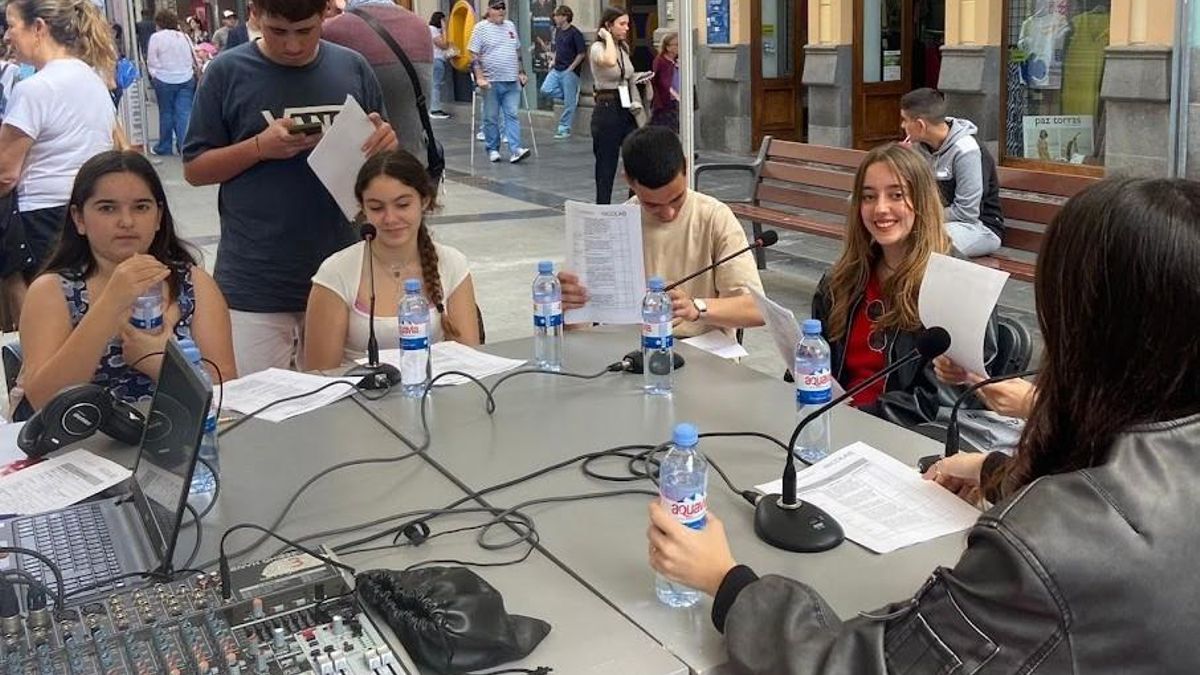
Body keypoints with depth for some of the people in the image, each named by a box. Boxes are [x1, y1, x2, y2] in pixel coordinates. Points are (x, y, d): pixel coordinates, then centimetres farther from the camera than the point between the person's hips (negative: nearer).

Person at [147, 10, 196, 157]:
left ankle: (164, 147, 17)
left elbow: (152, 61, -4)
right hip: (186, 79, 3)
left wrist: (154, 74, 11)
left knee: (166, 113, 7)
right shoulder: (185, 37, 7)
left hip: (165, 80, -3)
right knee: (185, 113, -1)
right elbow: (194, 59, 10)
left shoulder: (156, 37, -5)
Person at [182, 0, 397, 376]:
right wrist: (260, 147, -15)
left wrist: (386, 144, -11)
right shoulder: (228, 73, -2)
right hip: (254, 287, -2)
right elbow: (194, 169, 1)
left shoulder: (353, 69, 3)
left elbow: (376, 155, 12)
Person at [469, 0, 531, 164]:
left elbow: (518, 52, 20)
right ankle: (493, 149, 14)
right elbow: (474, 55, -7)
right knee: (491, 118, 3)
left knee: (512, 115, -4)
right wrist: (479, 77, -15)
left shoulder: (510, 26, 13)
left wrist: (521, 72, 14)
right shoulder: (481, 28, -2)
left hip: (512, 81, 4)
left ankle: (515, 150, -9)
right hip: (491, 82, -4)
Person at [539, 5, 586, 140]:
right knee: (546, 89, -6)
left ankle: (564, 129, 5)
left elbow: (582, 53, -14)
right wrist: (553, 61, 10)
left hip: (569, 71, -8)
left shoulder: (574, 33, -12)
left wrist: (571, 68, -15)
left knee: (568, 102, -3)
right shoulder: (558, 31, 11)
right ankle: (572, 96, 10)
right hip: (556, 69, 8)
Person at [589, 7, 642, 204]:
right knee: (606, 166, 1)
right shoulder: (597, 48, -10)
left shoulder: (624, 48, 12)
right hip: (607, 110, -7)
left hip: (626, 111, 7)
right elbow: (609, 62, -34)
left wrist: (636, 101, 8)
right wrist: (608, 38, -20)